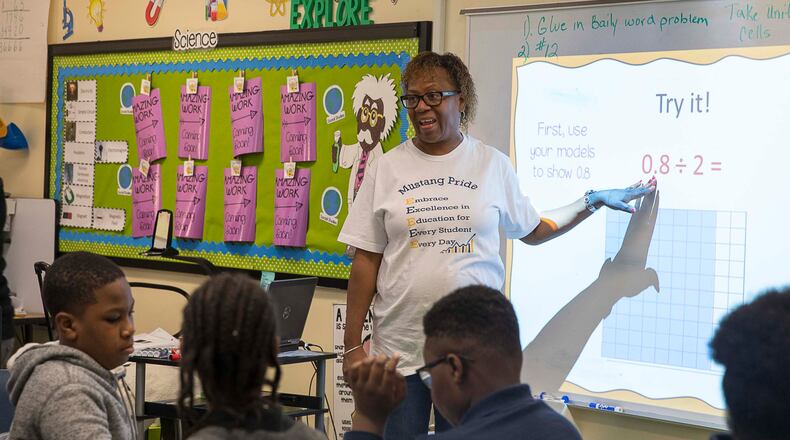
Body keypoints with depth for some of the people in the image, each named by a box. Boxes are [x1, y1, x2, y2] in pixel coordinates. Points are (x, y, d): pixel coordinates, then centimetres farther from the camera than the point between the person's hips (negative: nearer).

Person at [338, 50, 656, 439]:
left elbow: (531, 231, 17)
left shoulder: (493, 165, 5)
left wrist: (592, 202, 13)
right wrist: (352, 345, 0)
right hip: (400, 348, 0)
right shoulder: (387, 169, 3)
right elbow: (366, 261, 3)